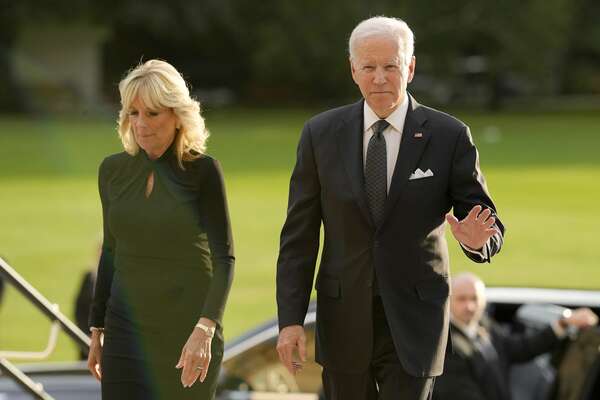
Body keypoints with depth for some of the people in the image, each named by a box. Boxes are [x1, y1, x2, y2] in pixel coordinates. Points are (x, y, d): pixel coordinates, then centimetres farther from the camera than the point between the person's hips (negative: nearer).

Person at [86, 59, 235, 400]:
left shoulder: (203, 171, -8)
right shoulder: (114, 170, 4)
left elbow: (224, 258, -14)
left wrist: (204, 330, -27)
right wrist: (97, 331, 14)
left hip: (189, 329, -3)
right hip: (129, 330, 3)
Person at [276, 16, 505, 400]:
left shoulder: (449, 136, -5)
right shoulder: (321, 134, 0)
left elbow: (490, 229, -1)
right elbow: (299, 235, 1)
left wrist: (476, 239, -25)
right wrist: (291, 319, -5)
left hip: (413, 324, -2)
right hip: (345, 320, 2)